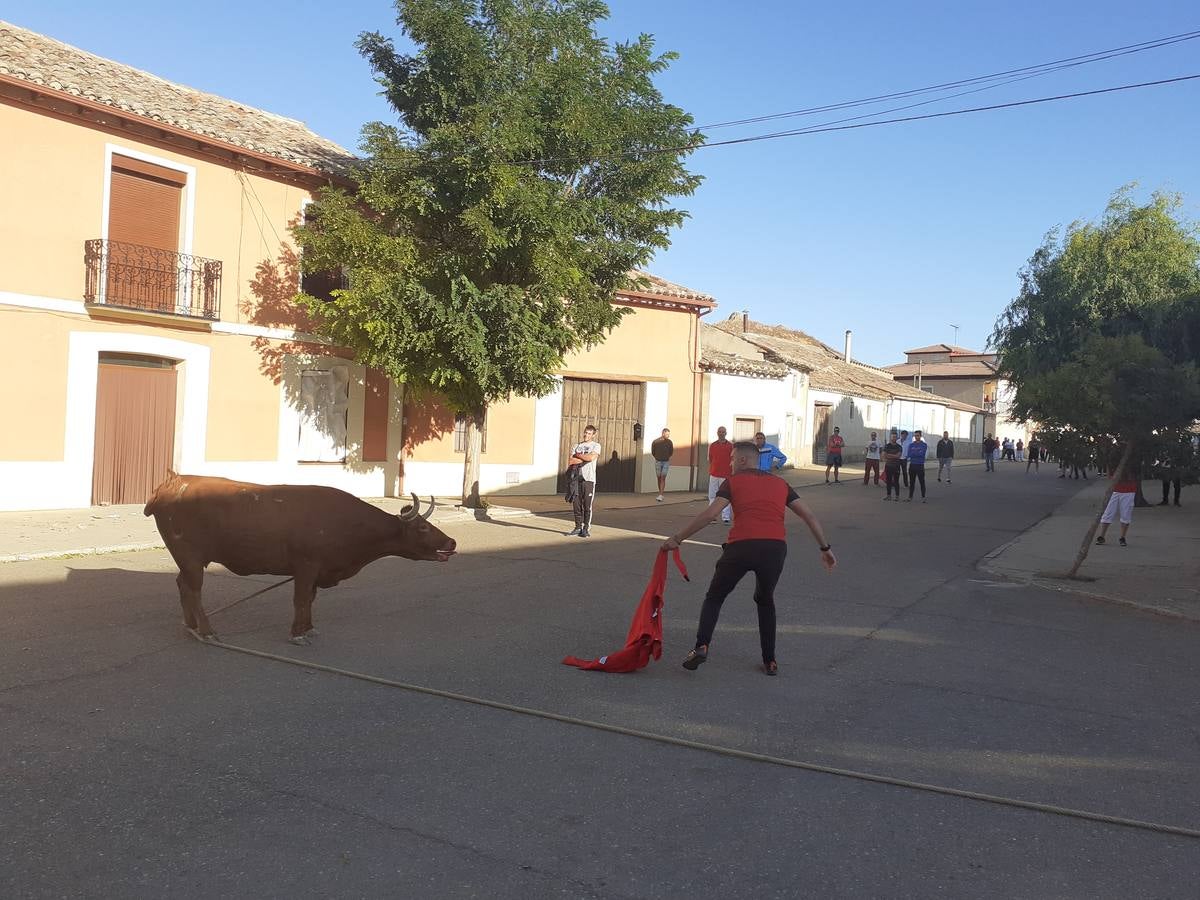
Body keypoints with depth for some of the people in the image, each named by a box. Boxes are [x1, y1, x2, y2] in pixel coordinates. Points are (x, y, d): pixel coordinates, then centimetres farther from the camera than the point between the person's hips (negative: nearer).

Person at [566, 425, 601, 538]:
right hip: (576, 478, 4)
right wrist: (583, 458, -9)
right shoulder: (577, 446, 18)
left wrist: (577, 456, -2)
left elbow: (591, 457, -15)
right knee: (576, 505, 4)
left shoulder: (596, 446, 6)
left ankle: (586, 529, 2)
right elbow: (570, 461, 5)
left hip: (589, 479, -4)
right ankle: (578, 527, 12)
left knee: (587, 505, -4)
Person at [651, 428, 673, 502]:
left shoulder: (669, 442, -6)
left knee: (663, 478, -11)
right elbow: (653, 452, 6)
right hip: (658, 462, 1)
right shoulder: (655, 442, -10)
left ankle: (660, 496, -19)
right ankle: (660, 494, 24)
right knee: (659, 478, 9)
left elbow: (671, 451, 12)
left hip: (666, 462, -1)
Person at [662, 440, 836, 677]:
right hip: (775, 548, 3)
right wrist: (825, 548, 24)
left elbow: (710, 514, -2)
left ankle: (701, 646, -2)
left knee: (714, 597, 17)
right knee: (765, 601, 27)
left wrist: (677, 538, 1)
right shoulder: (780, 483, 22)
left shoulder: (734, 481, 11)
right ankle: (770, 661, 24)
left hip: (741, 546, -3)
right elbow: (809, 516, 18)